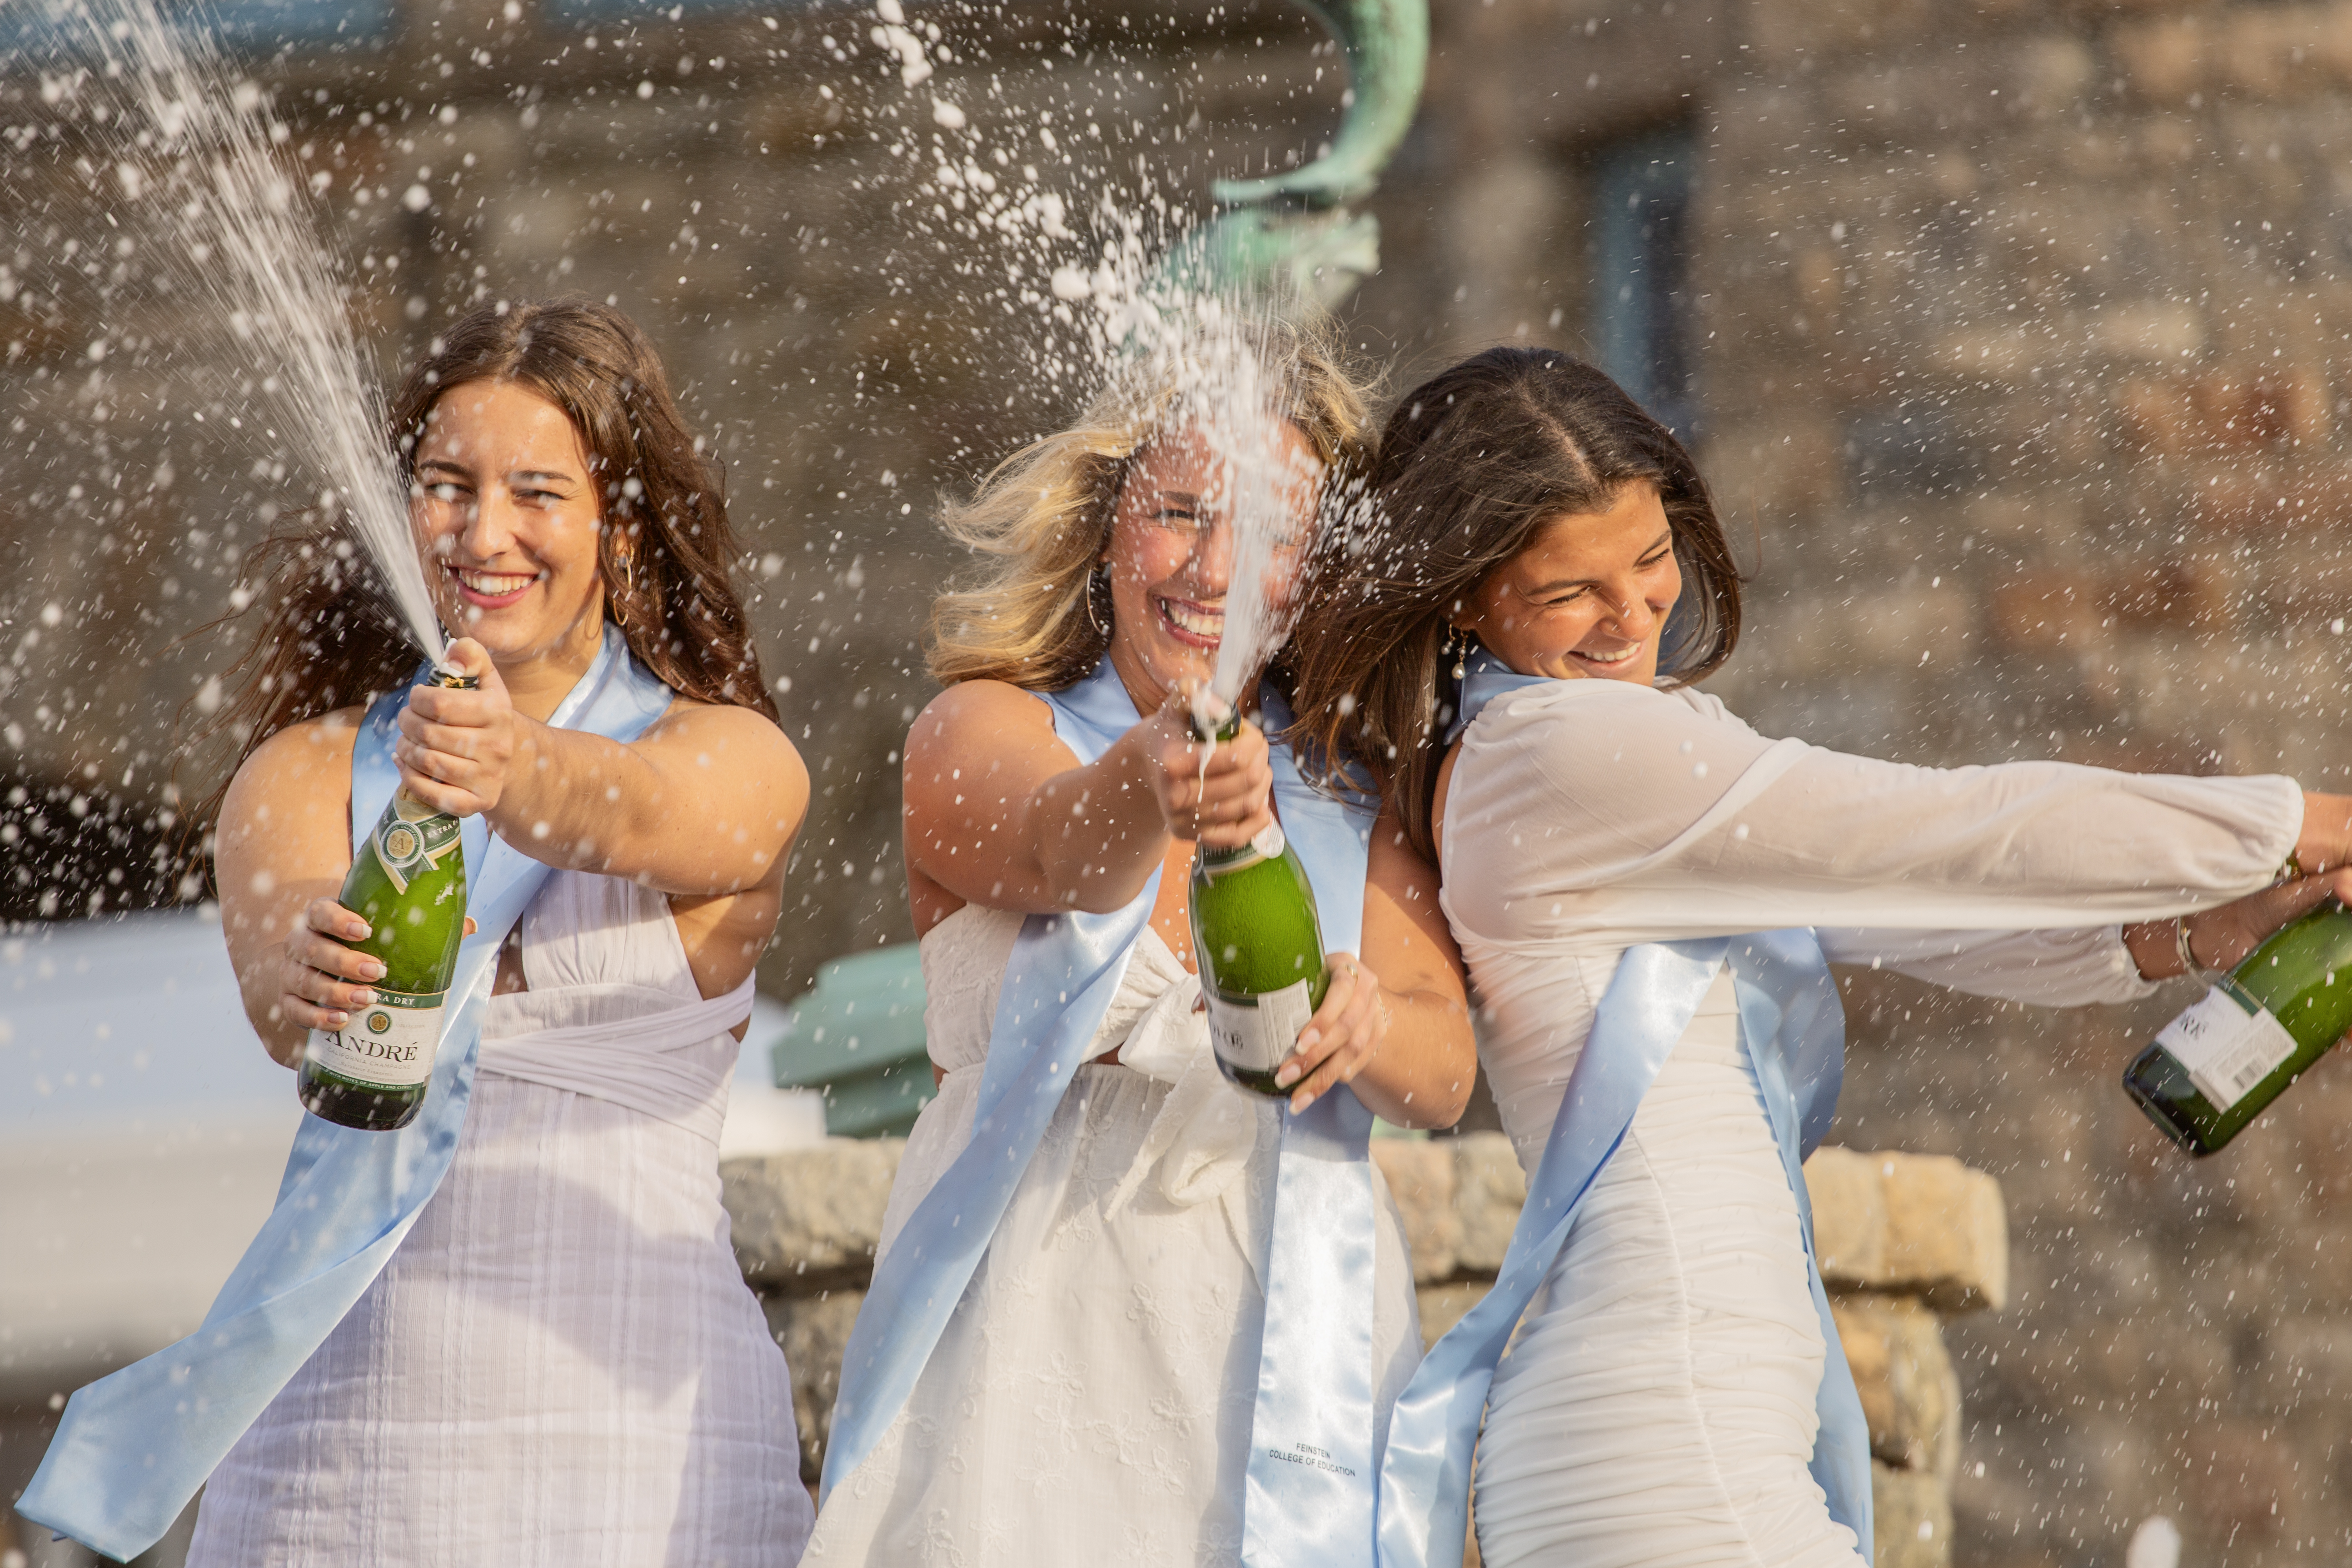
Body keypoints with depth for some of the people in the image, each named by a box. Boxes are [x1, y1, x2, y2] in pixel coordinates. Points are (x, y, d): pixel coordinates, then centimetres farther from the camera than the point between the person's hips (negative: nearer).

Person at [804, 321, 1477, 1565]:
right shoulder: (980, 732, 1)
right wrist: (1151, 782, -46)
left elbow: (1445, 1075, -3)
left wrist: (1368, 1027, -26)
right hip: (1039, 1338, -2)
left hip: (1299, 1337, 2)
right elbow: (1057, 853, -23)